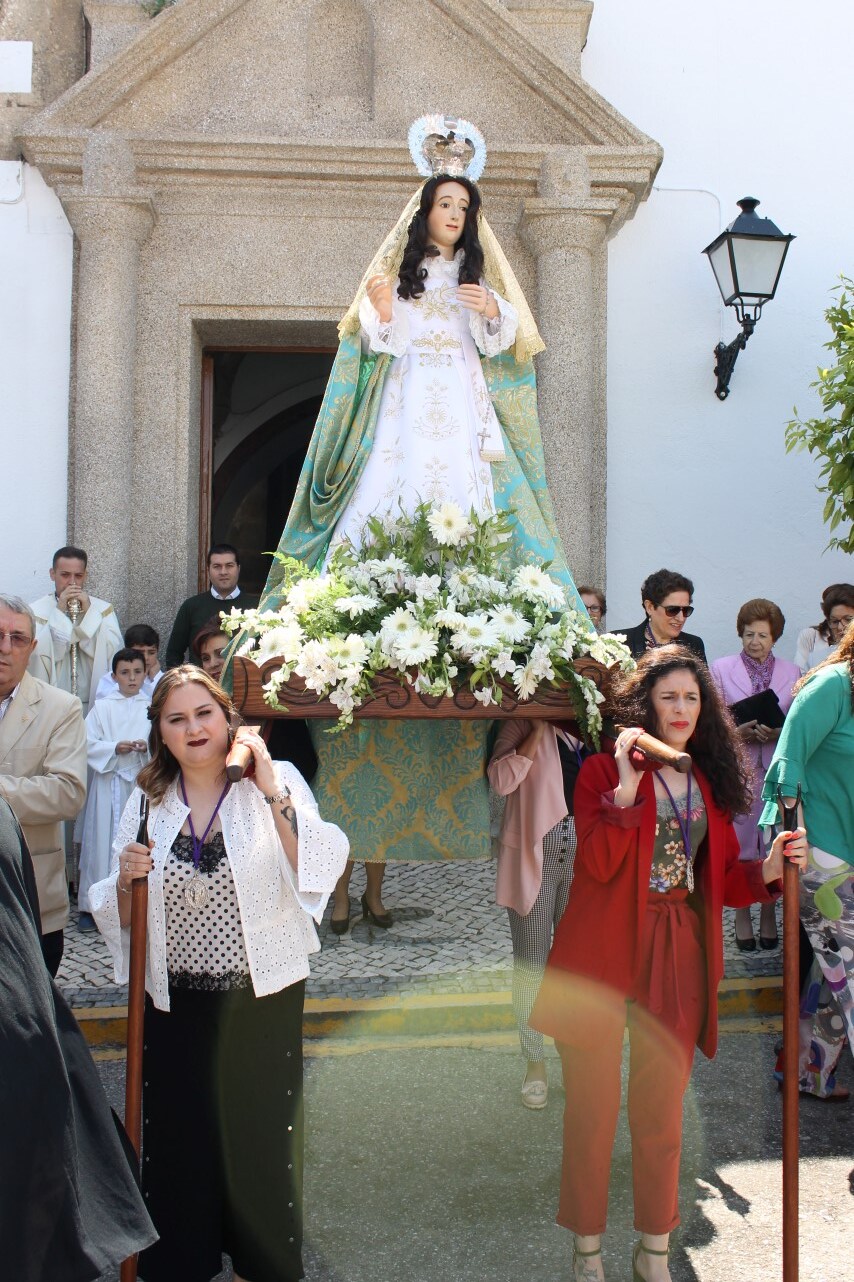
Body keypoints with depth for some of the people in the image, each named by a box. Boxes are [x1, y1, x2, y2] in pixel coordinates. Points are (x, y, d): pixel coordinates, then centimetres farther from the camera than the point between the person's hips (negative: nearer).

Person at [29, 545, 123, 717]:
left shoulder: (103, 609, 8)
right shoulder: (37, 611, 3)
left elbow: (114, 652, -5)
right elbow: (37, 654, -11)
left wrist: (89, 612, -8)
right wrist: (59, 612, -11)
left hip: (95, 703, 1)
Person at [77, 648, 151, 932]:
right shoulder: (102, 707, 6)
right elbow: (89, 744, -1)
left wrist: (149, 747, -17)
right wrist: (115, 748, -15)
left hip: (143, 781, 1)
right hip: (109, 781, -1)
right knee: (103, 841, -1)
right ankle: (91, 905, 8)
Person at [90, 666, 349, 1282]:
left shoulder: (279, 782, -6)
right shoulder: (148, 800, 3)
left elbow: (316, 871, -19)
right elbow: (122, 918, 10)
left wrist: (273, 792, -23)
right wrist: (127, 880, -11)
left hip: (262, 999, -2)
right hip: (175, 1005, 2)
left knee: (260, 1137, 11)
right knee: (179, 1139, 13)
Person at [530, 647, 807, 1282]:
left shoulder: (712, 781, 10)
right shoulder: (602, 770, -5)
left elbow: (721, 877, 11)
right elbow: (597, 865, -17)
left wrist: (768, 869, -7)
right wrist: (627, 787, -23)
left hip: (678, 961, 4)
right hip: (603, 956, -4)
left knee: (662, 1111, 14)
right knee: (593, 1109, 6)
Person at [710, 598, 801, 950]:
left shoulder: (791, 673, 10)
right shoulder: (720, 669, 7)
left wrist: (778, 733, -12)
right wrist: (736, 732, -14)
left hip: (777, 767, 1)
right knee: (738, 842, -1)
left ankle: (769, 915, 17)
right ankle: (742, 918, 12)